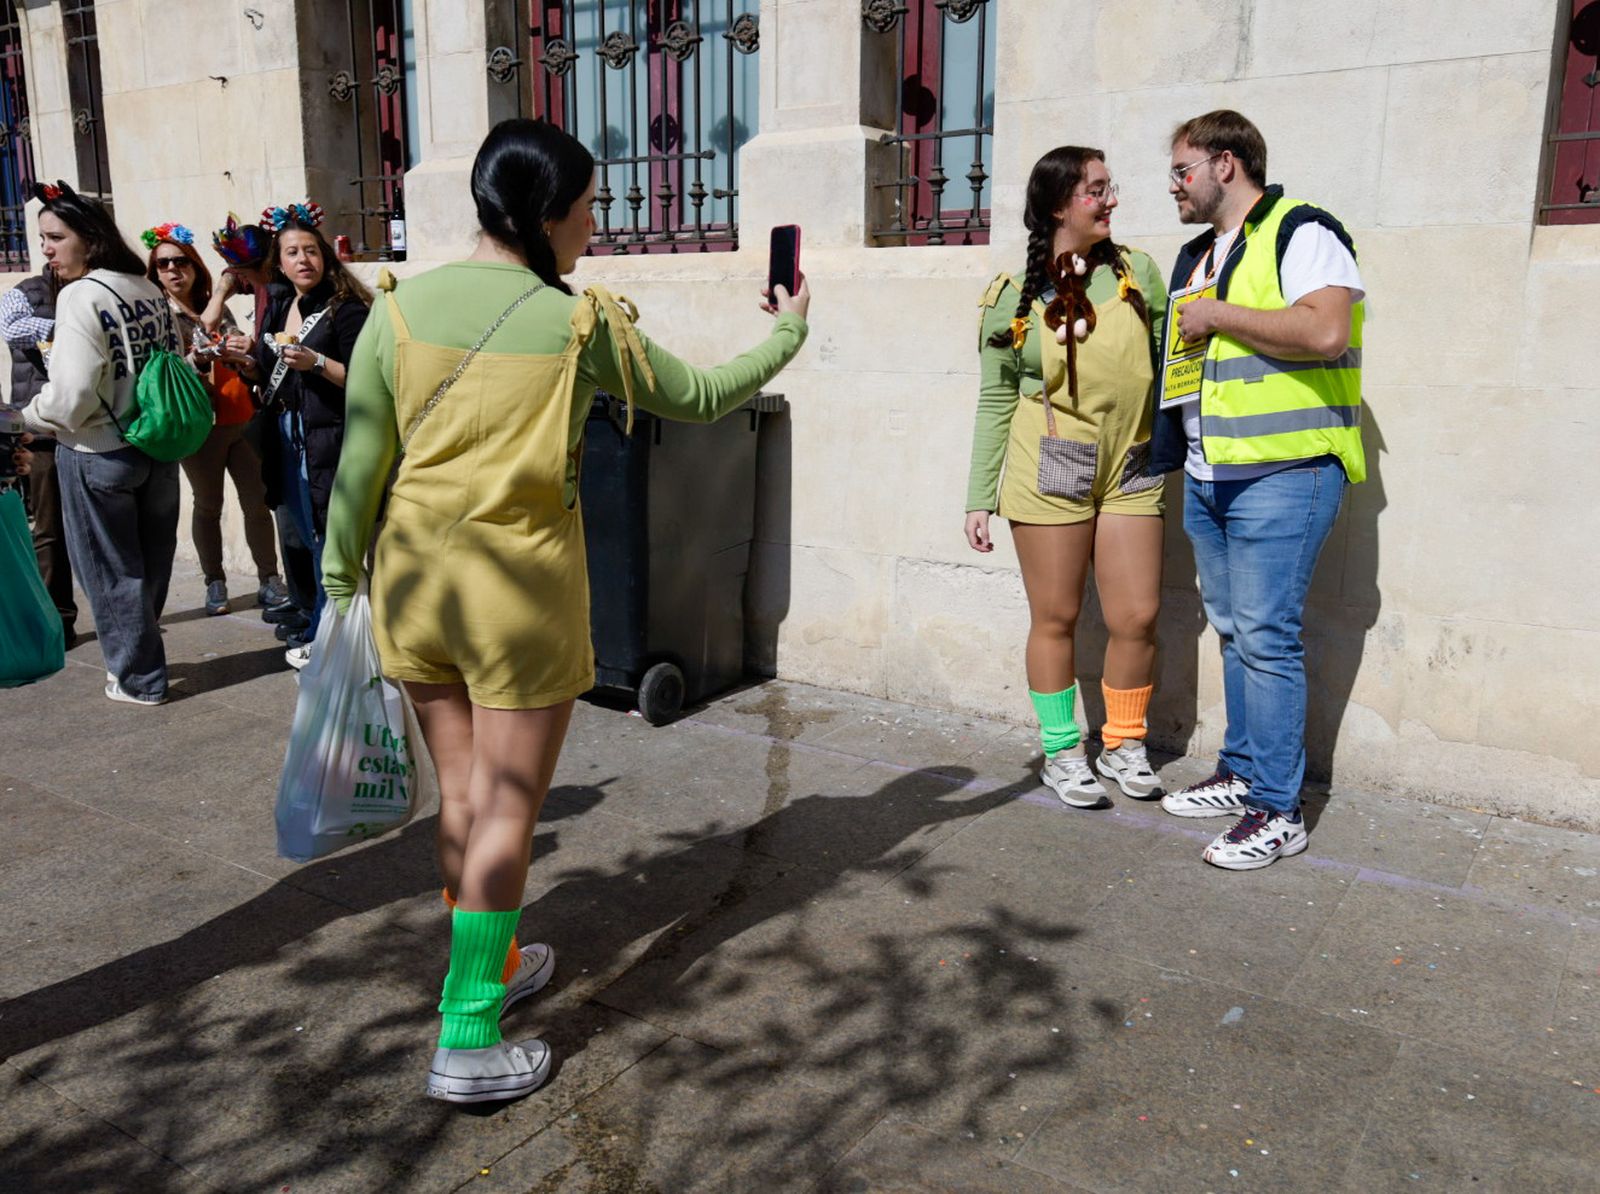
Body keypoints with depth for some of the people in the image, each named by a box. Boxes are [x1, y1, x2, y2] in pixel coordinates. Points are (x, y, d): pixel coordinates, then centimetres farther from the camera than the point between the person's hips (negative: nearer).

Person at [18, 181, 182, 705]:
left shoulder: (81, 296, -18)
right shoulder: (149, 291, 4)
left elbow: (72, 395, -22)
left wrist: (29, 418, -4)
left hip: (98, 456, -7)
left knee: (111, 570, 7)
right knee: (150, 562, 16)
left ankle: (138, 678, 17)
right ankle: (137, 656, 31)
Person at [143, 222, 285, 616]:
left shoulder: (217, 308, 12)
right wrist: (197, 358, -26)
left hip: (243, 418, 3)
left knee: (257, 501, 1)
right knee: (208, 506, 5)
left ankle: (269, 577, 8)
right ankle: (214, 582, 14)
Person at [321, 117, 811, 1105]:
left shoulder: (400, 308, -1)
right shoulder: (582, 325, -9)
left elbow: (361, 466, 1)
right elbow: (700, 399, 5)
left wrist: (342, 582, 12)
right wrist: (788, 334, 20)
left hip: (415, 581, 5)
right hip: (522, 589, -4)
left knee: (462, 793, 18)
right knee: (509, 811, 5)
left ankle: (489, 965, 38)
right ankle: (468, 1040, 11)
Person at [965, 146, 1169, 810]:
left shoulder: (1137, 272, 7)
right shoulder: (1015, 294, 1)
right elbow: (995, 401, 3)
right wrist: (980, 497, 0)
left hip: (1130, 471, 3)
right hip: (1050, 472, -2)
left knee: (1137, 617, 2)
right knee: (1056, 617, 5)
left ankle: (1123, 745, 23)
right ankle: (1061, 752, 21)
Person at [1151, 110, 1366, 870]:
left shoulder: (1300, 232, -8)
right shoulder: (1195, 256, 20)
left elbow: (1325, 331, -24)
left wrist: (1219, 315, -14)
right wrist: (1166, 450, 20)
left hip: (1282, 473, -8)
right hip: (1207, 476, 9)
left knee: (1266, 636, -8)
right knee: (1233, 629, 13)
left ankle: (1278, 811, 0)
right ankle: (1240, 774, 23)